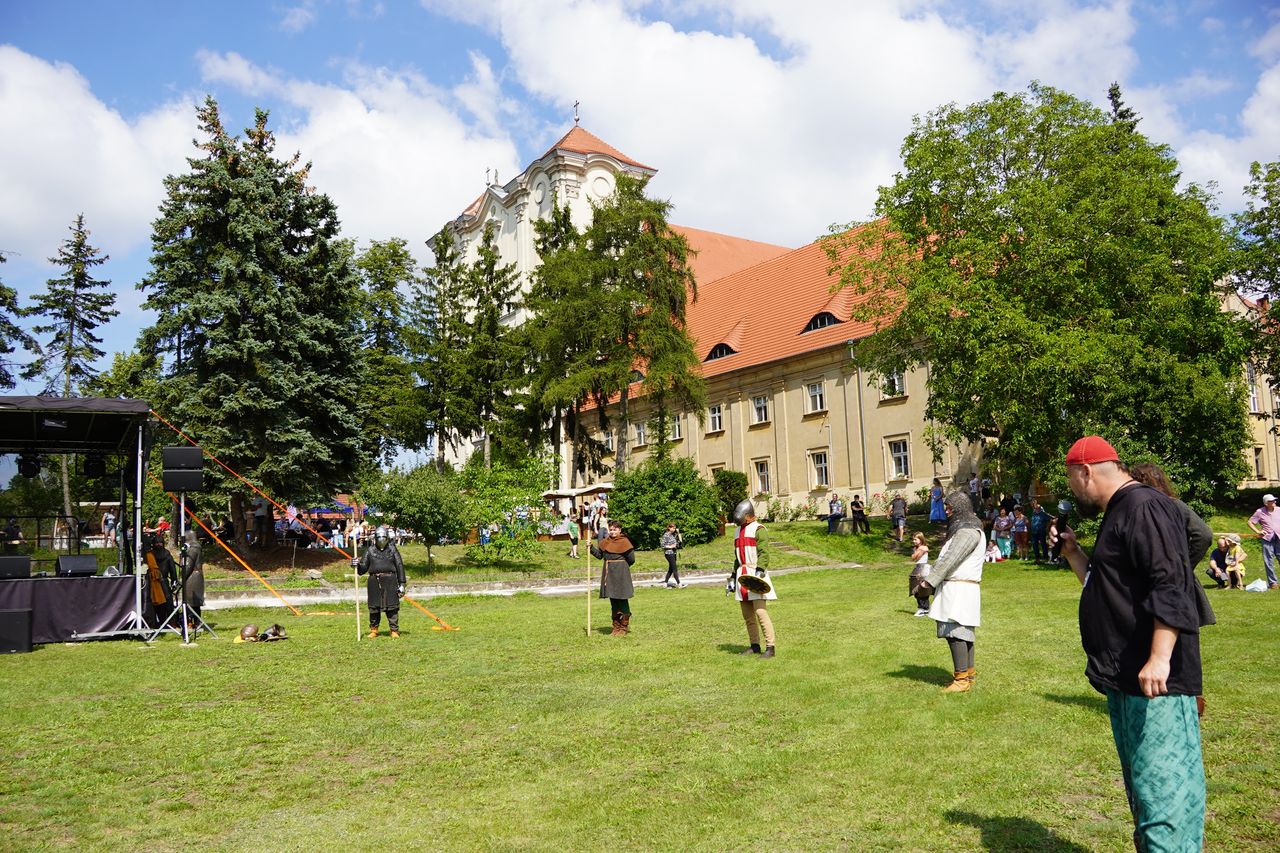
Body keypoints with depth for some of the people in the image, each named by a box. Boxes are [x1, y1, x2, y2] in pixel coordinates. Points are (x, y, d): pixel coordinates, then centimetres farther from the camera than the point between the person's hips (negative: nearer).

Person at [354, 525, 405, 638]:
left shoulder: (392, 549, 7)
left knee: (392, 607, -2)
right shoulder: (370, 551, 10)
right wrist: (356, 565, -14)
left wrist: (401, 584, 1)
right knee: (374, 607, 7)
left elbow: (400, 566, 6)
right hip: (374, 581, 2)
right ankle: (374, 630, 22)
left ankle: (394, 630, 5)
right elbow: (363, 568, 9)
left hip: (390, 581, -2)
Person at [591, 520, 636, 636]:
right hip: (609, 574, 6)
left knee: (622, 599, -1)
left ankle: (624, 627, 8)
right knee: (613, 600, 11)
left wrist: (621, 566, 5)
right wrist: (591, 547, -1)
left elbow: (631, 559, -8)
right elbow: (599, 555, 11)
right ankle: (616, 627, 19)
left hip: (621, 574, -6)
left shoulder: (624, 542, -9)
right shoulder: (605, 542, 8)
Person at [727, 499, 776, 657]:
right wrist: (733, 576, 24)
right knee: (747, 615, 9)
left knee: (760, 612, -13)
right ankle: (754, 646, 16)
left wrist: (759, 570, -27)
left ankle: (770, 647, -9)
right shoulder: (738, 531, 20)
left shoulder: (758, 529, -5)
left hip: (755, 574, -8)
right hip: (742, 575, 8)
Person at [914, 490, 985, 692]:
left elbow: (950, 560, -21)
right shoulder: (962, 528, 19)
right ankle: (969, 672, 22)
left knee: (954, 632, -12)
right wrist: (931, 578, 13)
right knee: (964, 632, 15)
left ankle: (962, 679, -12)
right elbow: (948, 558, 20)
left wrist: (930, 581, -19)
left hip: (959, 590, -10)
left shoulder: (967, 532, -15)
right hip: (956, 587, 10)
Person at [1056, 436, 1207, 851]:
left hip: (1152, 679, -11)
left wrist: (1159, 657, -29)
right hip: (1125, 678, 11)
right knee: (1142, 786, 19)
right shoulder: (1118, 514, 18)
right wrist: (1072, 552, 16)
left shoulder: (1144, 507, -14)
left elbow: (1170, 586, -24)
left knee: (1161, 788, -8)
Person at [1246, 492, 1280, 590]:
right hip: (1267, 539, -2)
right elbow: (1250, 522, 7)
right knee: (1269, 562, 1)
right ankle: (1272, 583, 9)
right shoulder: (1260, 512, 0)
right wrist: (1258, 531, -3)